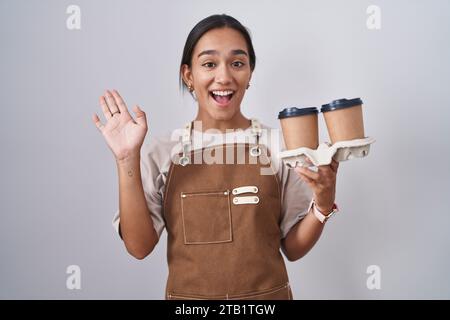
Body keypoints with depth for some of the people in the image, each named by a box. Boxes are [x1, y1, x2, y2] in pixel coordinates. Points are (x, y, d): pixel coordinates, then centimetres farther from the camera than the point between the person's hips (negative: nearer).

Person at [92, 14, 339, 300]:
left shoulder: (278, 146, -9)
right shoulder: (160, 152, -7)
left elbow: (293, 249, -3)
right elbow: (139, 246, -10)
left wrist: (323, 204, -21)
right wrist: (128, 160, -17)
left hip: (268, 294, 0)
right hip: (188, 295, 0)